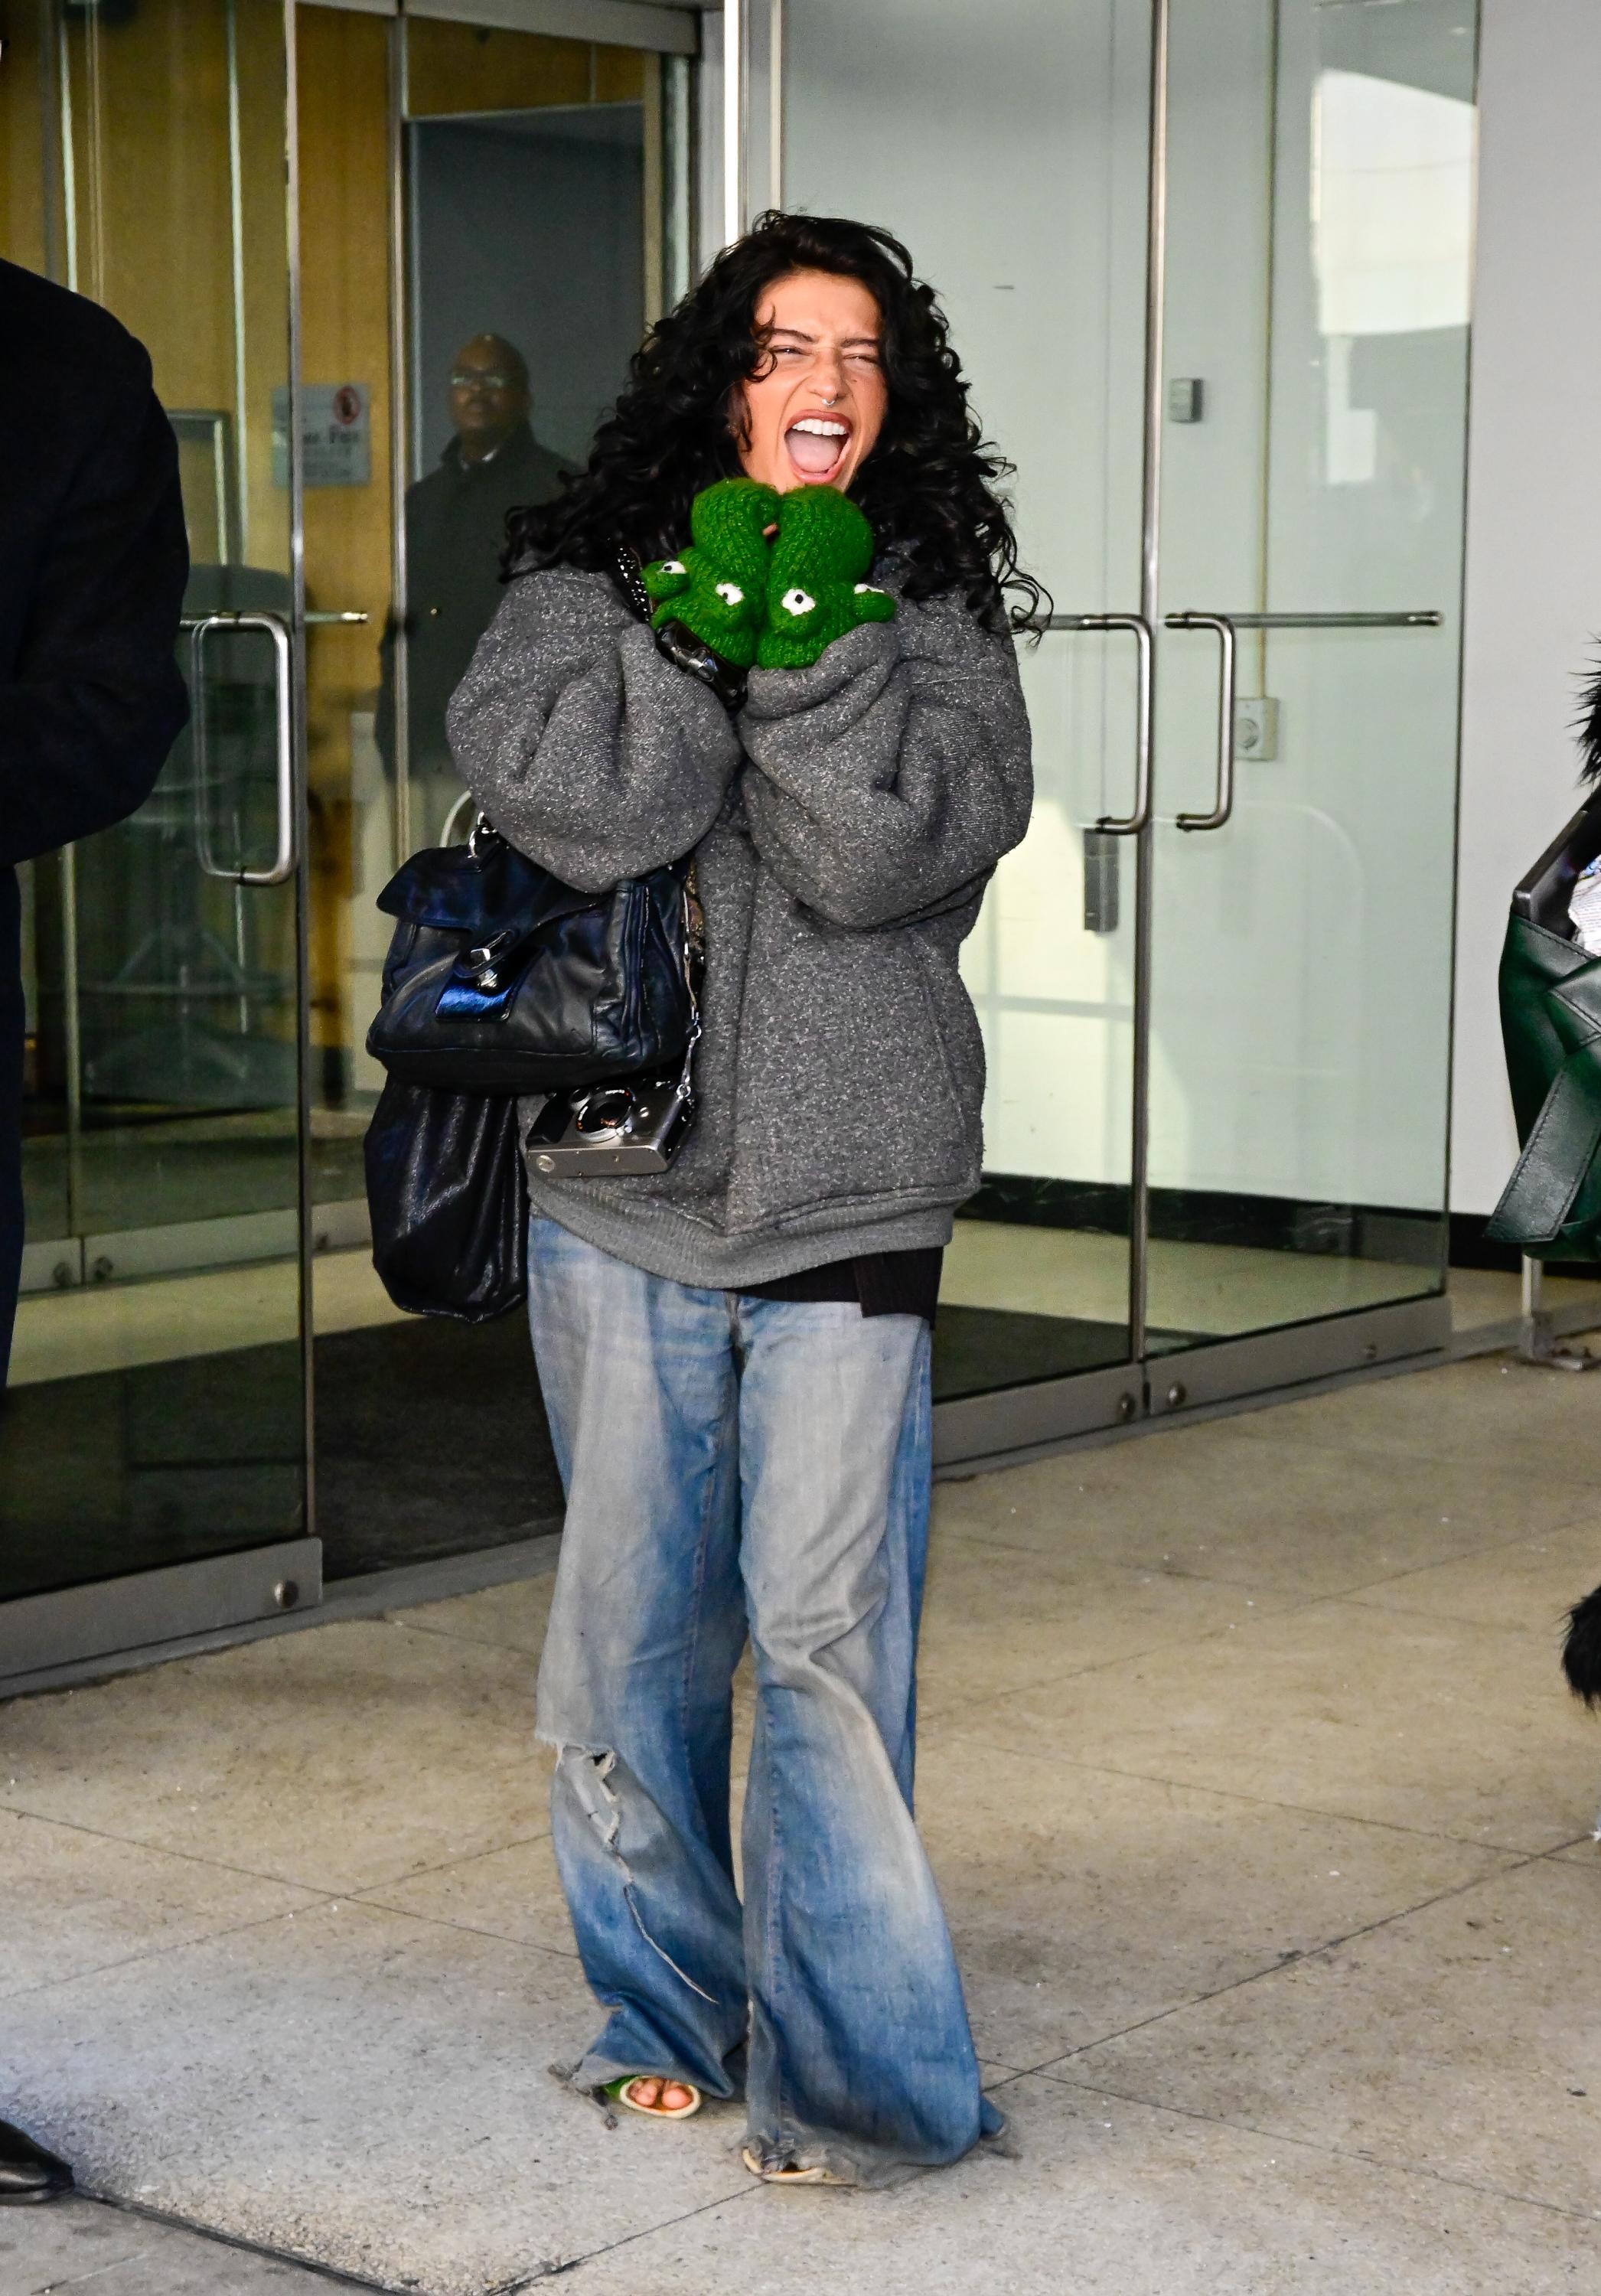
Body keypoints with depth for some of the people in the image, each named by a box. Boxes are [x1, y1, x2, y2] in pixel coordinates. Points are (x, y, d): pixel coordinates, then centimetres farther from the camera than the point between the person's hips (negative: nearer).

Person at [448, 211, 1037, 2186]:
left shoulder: (934, 613, 6)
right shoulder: (582, 579, 5)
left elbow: (885, 856, -10)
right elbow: (572, 805, -13)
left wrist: (812, 637, -14)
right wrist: (706, 622, -14)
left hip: (847, 1203, -1)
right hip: (620, 1194, 1)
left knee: (825, 1633, -7)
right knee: (632, 1628, 10)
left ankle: (846, 2063, 3)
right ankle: (665, 2004, 27)